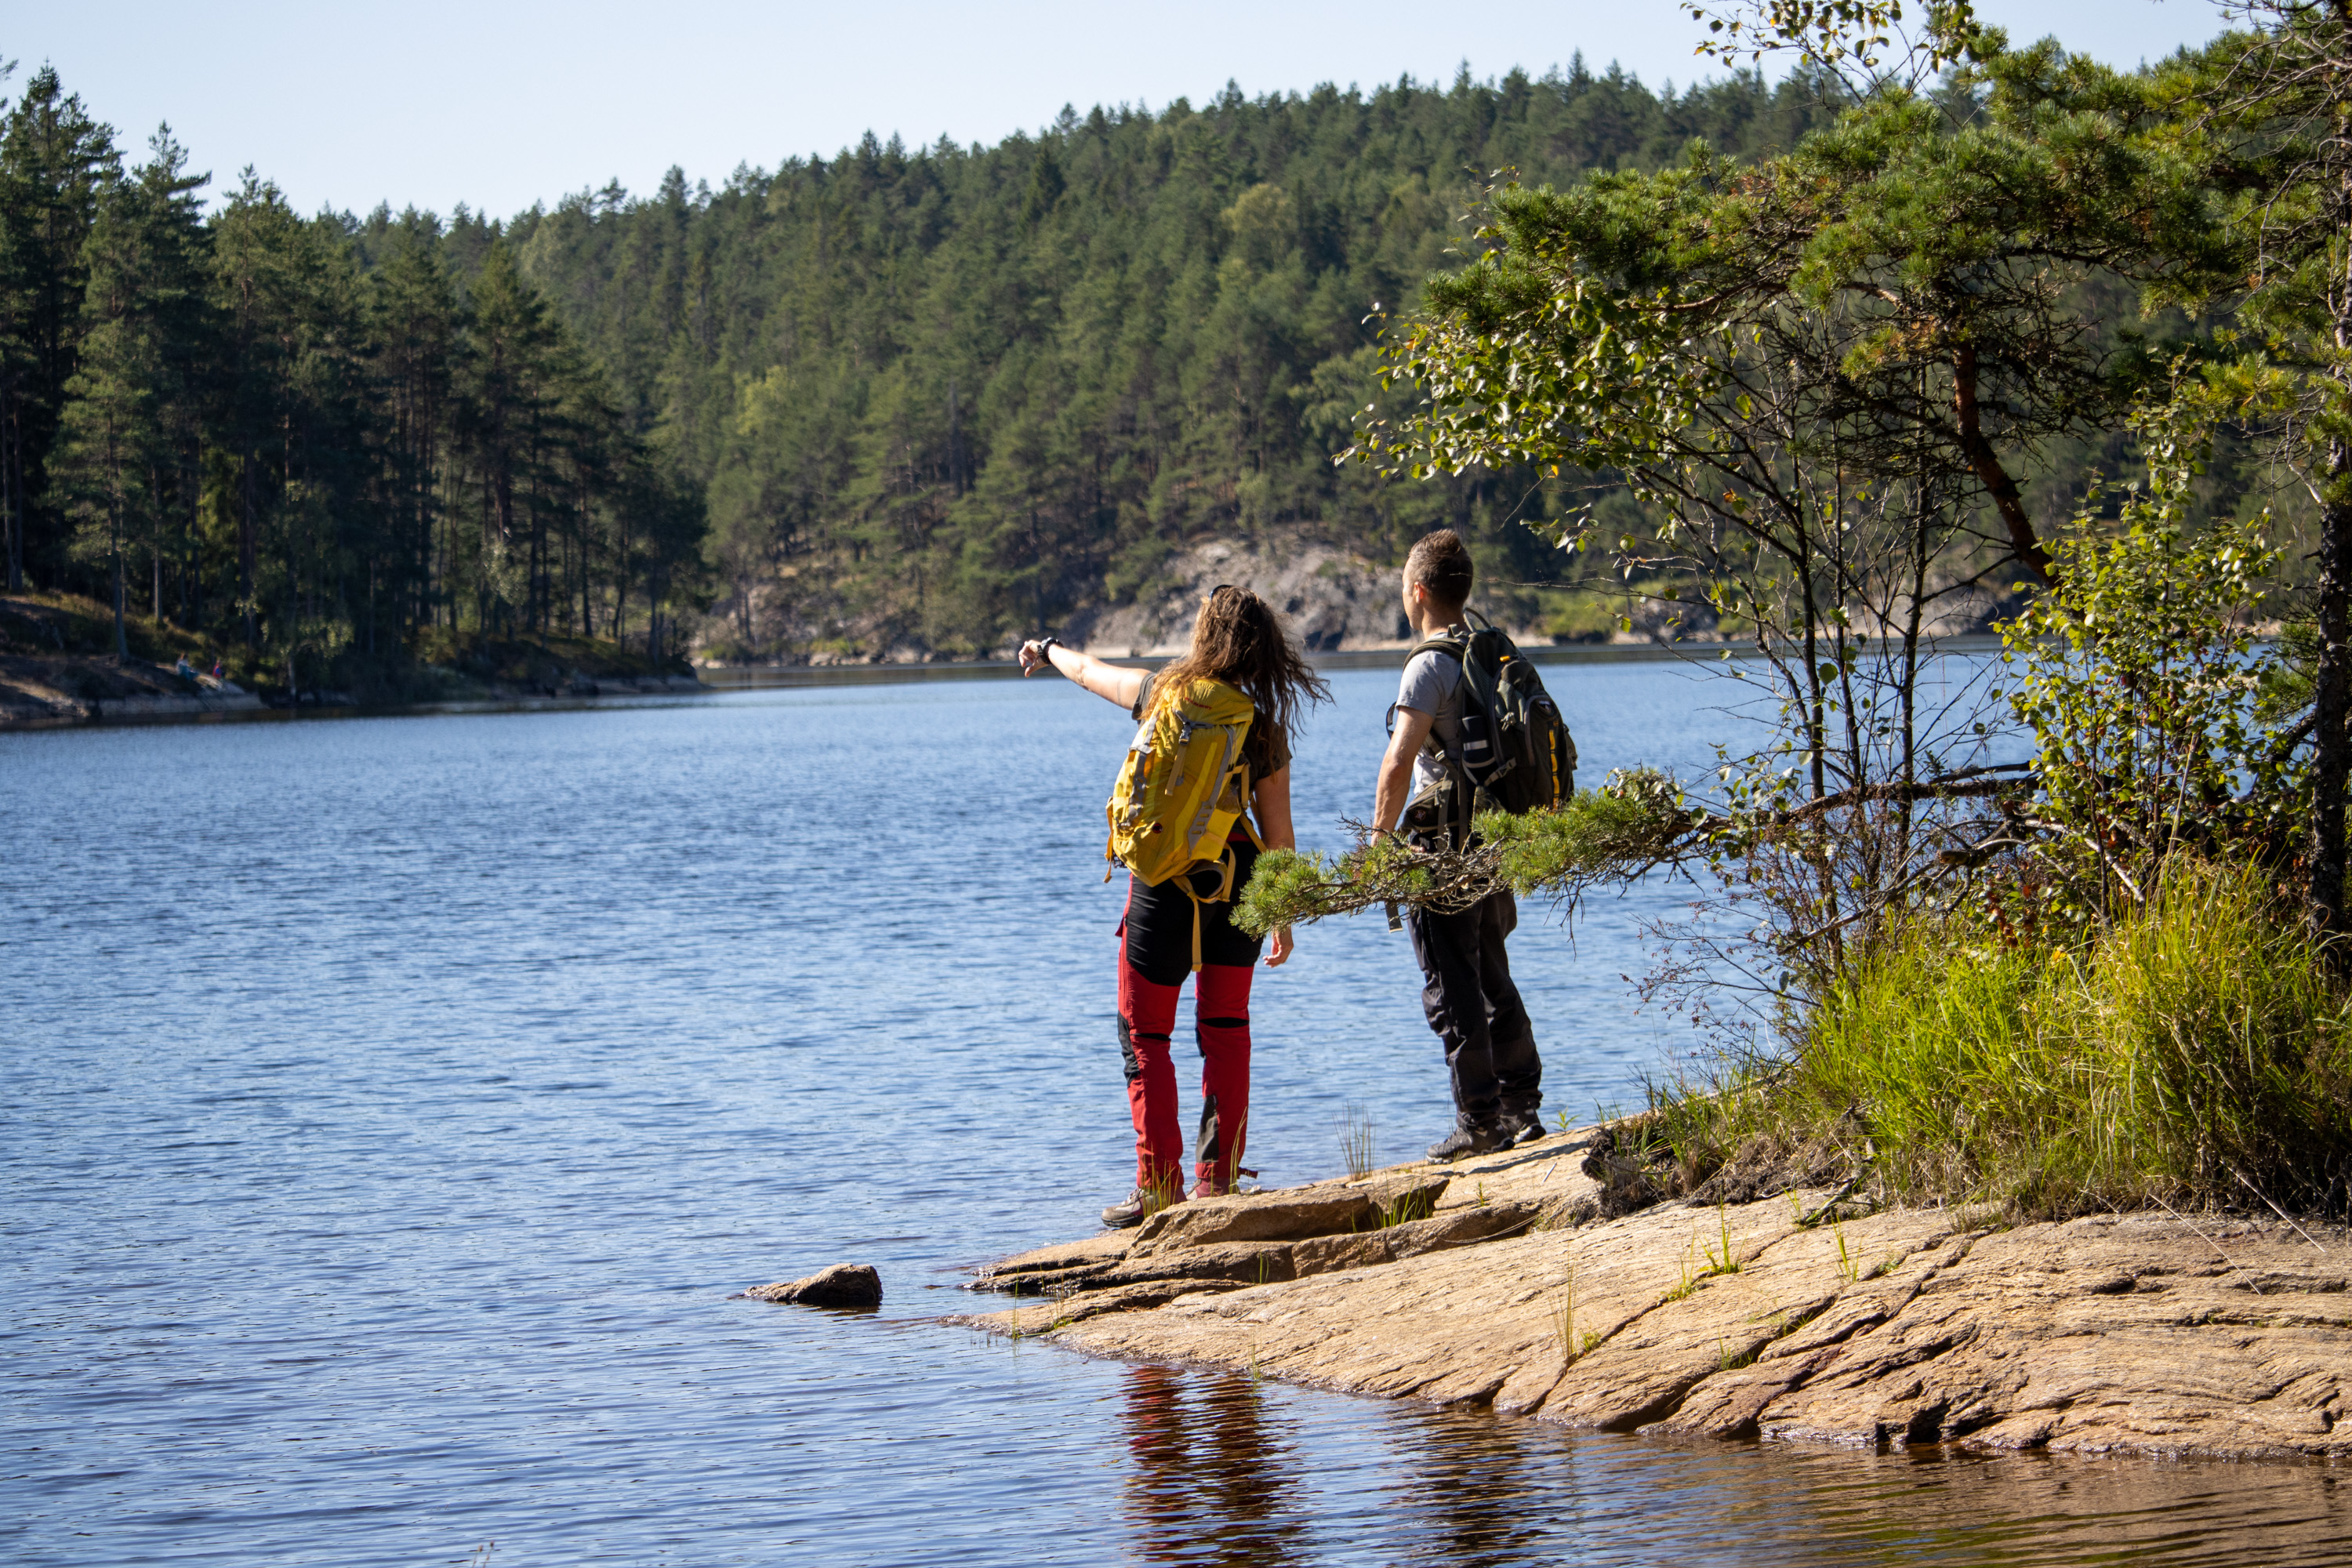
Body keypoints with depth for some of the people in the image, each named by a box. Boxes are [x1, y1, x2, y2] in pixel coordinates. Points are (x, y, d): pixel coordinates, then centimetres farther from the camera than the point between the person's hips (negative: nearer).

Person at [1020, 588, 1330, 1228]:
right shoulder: (1264, 727, -3)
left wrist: (1048, 649, 38)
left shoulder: (1162, 694, -4)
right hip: (1236, 878, 2)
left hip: (1165, 882, -2)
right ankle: (1217, 1179, 10)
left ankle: (1159, 1186, 2)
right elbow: (1277, 832, -2)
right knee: (1226, 1030, 13)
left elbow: (1091, 671, 16)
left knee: (1145, 1036, 8)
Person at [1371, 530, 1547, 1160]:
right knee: (1493, 979, 17)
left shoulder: (1431, 665, -15)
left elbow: (1398, 766, -22)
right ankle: (1521, 1108, 18)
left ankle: (1479, 1121, -3)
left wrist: (1379, 843, -13)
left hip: (1446, 845, -8)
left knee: (1452, 989, -2)